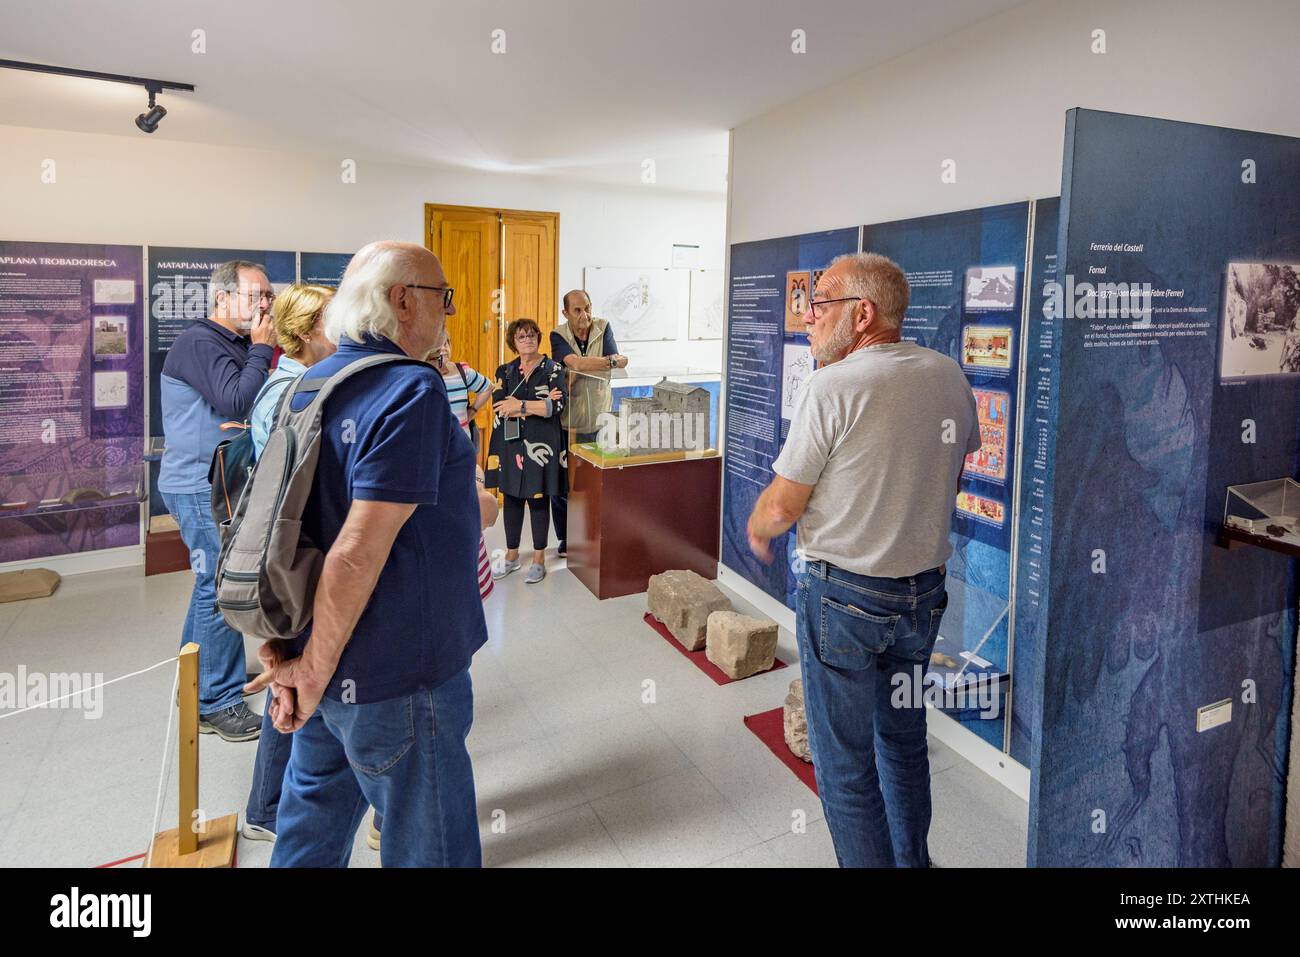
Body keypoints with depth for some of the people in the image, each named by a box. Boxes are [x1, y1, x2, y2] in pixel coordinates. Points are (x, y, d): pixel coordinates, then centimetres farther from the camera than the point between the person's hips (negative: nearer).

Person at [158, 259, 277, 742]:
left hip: (220, 485, 10)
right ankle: (219, 702, 3)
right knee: (222, 589, -7)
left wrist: (261, 350, -3)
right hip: (201, 487, -10)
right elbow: (238, 403, -26)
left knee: (212, 586, 16)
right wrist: (261, 350, -14)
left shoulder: (235, 344, 16)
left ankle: (197, 692, 30)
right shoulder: (199, 343, -14)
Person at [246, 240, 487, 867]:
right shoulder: (412, 390, -19)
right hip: (396, 675, -8)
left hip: (326, 669, 9)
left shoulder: (311, 386, 7)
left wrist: (284, 648, 9)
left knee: (311, 835, 24)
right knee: (432, 847, 11)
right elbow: (359, 551, -26)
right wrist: (313, 670, -16)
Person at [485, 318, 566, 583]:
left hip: (540, 444, -3)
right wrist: (538, 405, -14)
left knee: (538, 499, 2)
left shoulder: (553, 369, 0)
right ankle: (511, 555, 23)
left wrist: (519, 405, -15)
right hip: (510, 443, 4)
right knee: (511, 497, 9)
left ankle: (539, 559, 14)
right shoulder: (505, 371, 10)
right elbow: (499, 406, -5)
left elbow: (557, 405, -15)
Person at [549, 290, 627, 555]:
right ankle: (566, 538, 22)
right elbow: (575, 363, -23)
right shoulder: (558, 336, -5)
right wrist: (611, 361, -24)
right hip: (566, 421, 0)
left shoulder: (603, 328, 0)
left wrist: (581, 367, -25)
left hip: (598, 420, 1)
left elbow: (616, 362, -14)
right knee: (560, 484, 5)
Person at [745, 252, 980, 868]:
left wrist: (756, 530, 7)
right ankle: (911, 860, 40)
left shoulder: (834, 386, -18)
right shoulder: (949, 377, 0)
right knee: (904, 743, 24)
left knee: (845, 766, 9)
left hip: (844, 593, -7)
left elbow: (783, 505, -14)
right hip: (926, 591, 7)